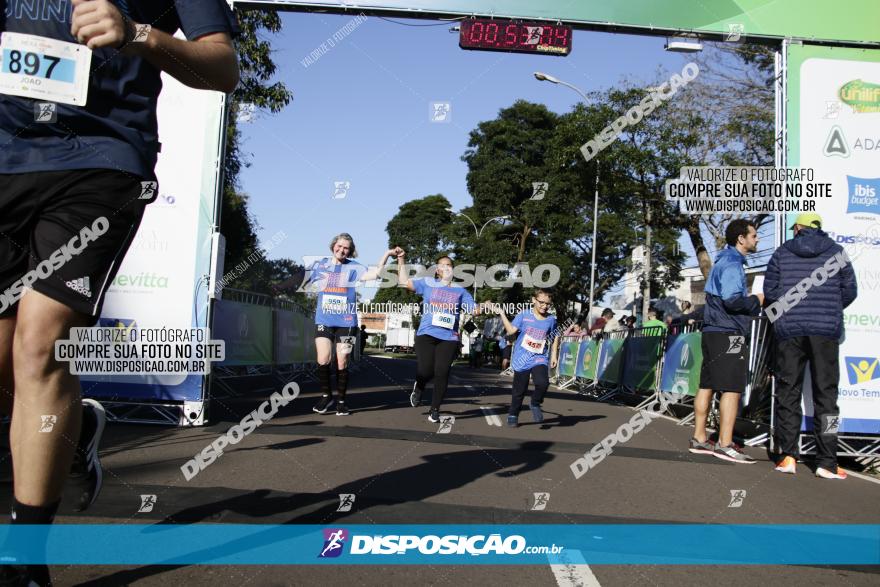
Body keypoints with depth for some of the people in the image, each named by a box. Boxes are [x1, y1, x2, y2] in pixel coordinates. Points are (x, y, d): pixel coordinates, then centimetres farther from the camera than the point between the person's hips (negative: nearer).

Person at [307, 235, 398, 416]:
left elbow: (375, 273, -16)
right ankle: (326, 395, 13)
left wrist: (386, 254, -25)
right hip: (323, 320, 1)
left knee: (342, 363, 3)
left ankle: (341, 400, 17)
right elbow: (303, 284, 14)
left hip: (346, 322, -1)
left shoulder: (353, 267, -1)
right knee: (323, 361, -8)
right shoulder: (320, 265, 4)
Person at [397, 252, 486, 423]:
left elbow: (474, 310, 14)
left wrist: (483, 307, -5)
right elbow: (403, 281, 11)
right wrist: (401, 260, 9)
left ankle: (435, 410, 10)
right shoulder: (428, 283, 12)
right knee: (425, 371, -13)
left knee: (442, 374, -4)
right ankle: (418, 387, 24)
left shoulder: (460, 290, 16)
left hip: (449, 338, 1)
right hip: (427, 334, -1)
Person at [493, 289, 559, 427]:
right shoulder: (524, 315, -4)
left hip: (540, 358, 1)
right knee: (519, 390, 7)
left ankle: (535, 404, 6)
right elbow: (511, 330, -11)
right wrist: (502, 314, -16)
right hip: (522, 359, -1)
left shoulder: (551, 319, 3)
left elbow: (555, 338, 14)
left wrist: (554, 355, 9)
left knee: (543, 382, -24)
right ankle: (513, 415, 28)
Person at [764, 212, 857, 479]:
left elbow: (769, 291, 3)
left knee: (787, 392, 7)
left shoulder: (782, 253, 6)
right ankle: (827, 462, 0)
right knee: (825, 393, 2)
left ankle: (788, 455, 3)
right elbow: (849, 291, 6)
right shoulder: (836, 252, 6)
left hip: (789, 330, 1)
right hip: (825, 331, 0)